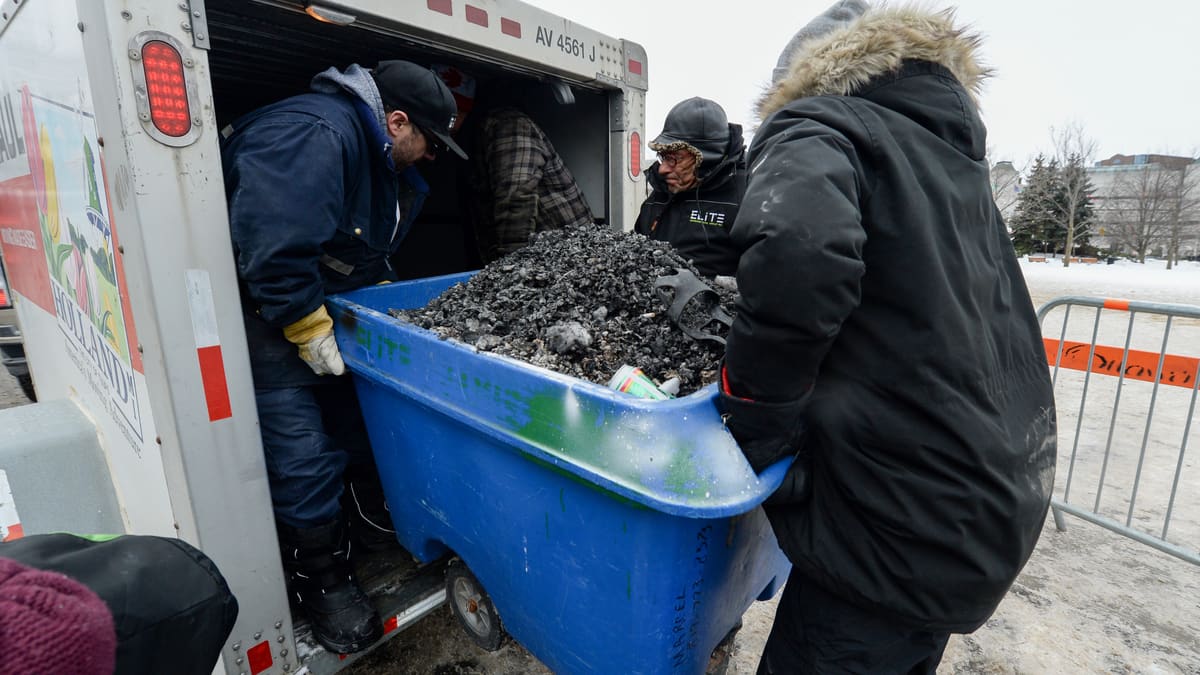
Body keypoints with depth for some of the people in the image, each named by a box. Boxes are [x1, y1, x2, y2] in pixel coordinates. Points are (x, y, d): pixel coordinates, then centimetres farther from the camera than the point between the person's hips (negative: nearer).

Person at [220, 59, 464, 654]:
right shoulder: (313, 136, -26)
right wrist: (310, 330, -25)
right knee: (303, 452, -5)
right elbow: (271, 250, -33)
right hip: (264, 314, -9)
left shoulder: (386, 162, 8)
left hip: (328, 304, 10)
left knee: (364, 415, 15)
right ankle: (321, 580, 16)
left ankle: (377, 525, 35)